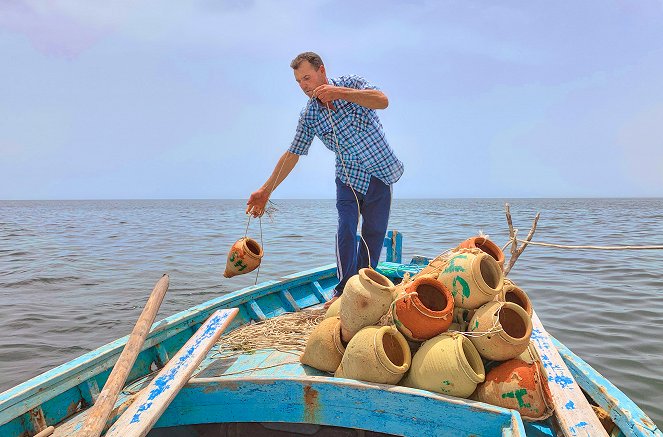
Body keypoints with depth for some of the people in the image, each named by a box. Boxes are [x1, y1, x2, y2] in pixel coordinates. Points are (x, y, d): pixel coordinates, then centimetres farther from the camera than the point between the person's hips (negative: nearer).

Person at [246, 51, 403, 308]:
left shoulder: (350, 83, -8)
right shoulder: (309, 115, -3)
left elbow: (383, 101, -24)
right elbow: (292, 154, -2)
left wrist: (339, 92, -31)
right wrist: (265, 190, -6)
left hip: (380, 173, -1)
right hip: (348, 177, 1)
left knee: (374, 233, 1)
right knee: (346, 229, -14)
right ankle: (343, 290, -8)